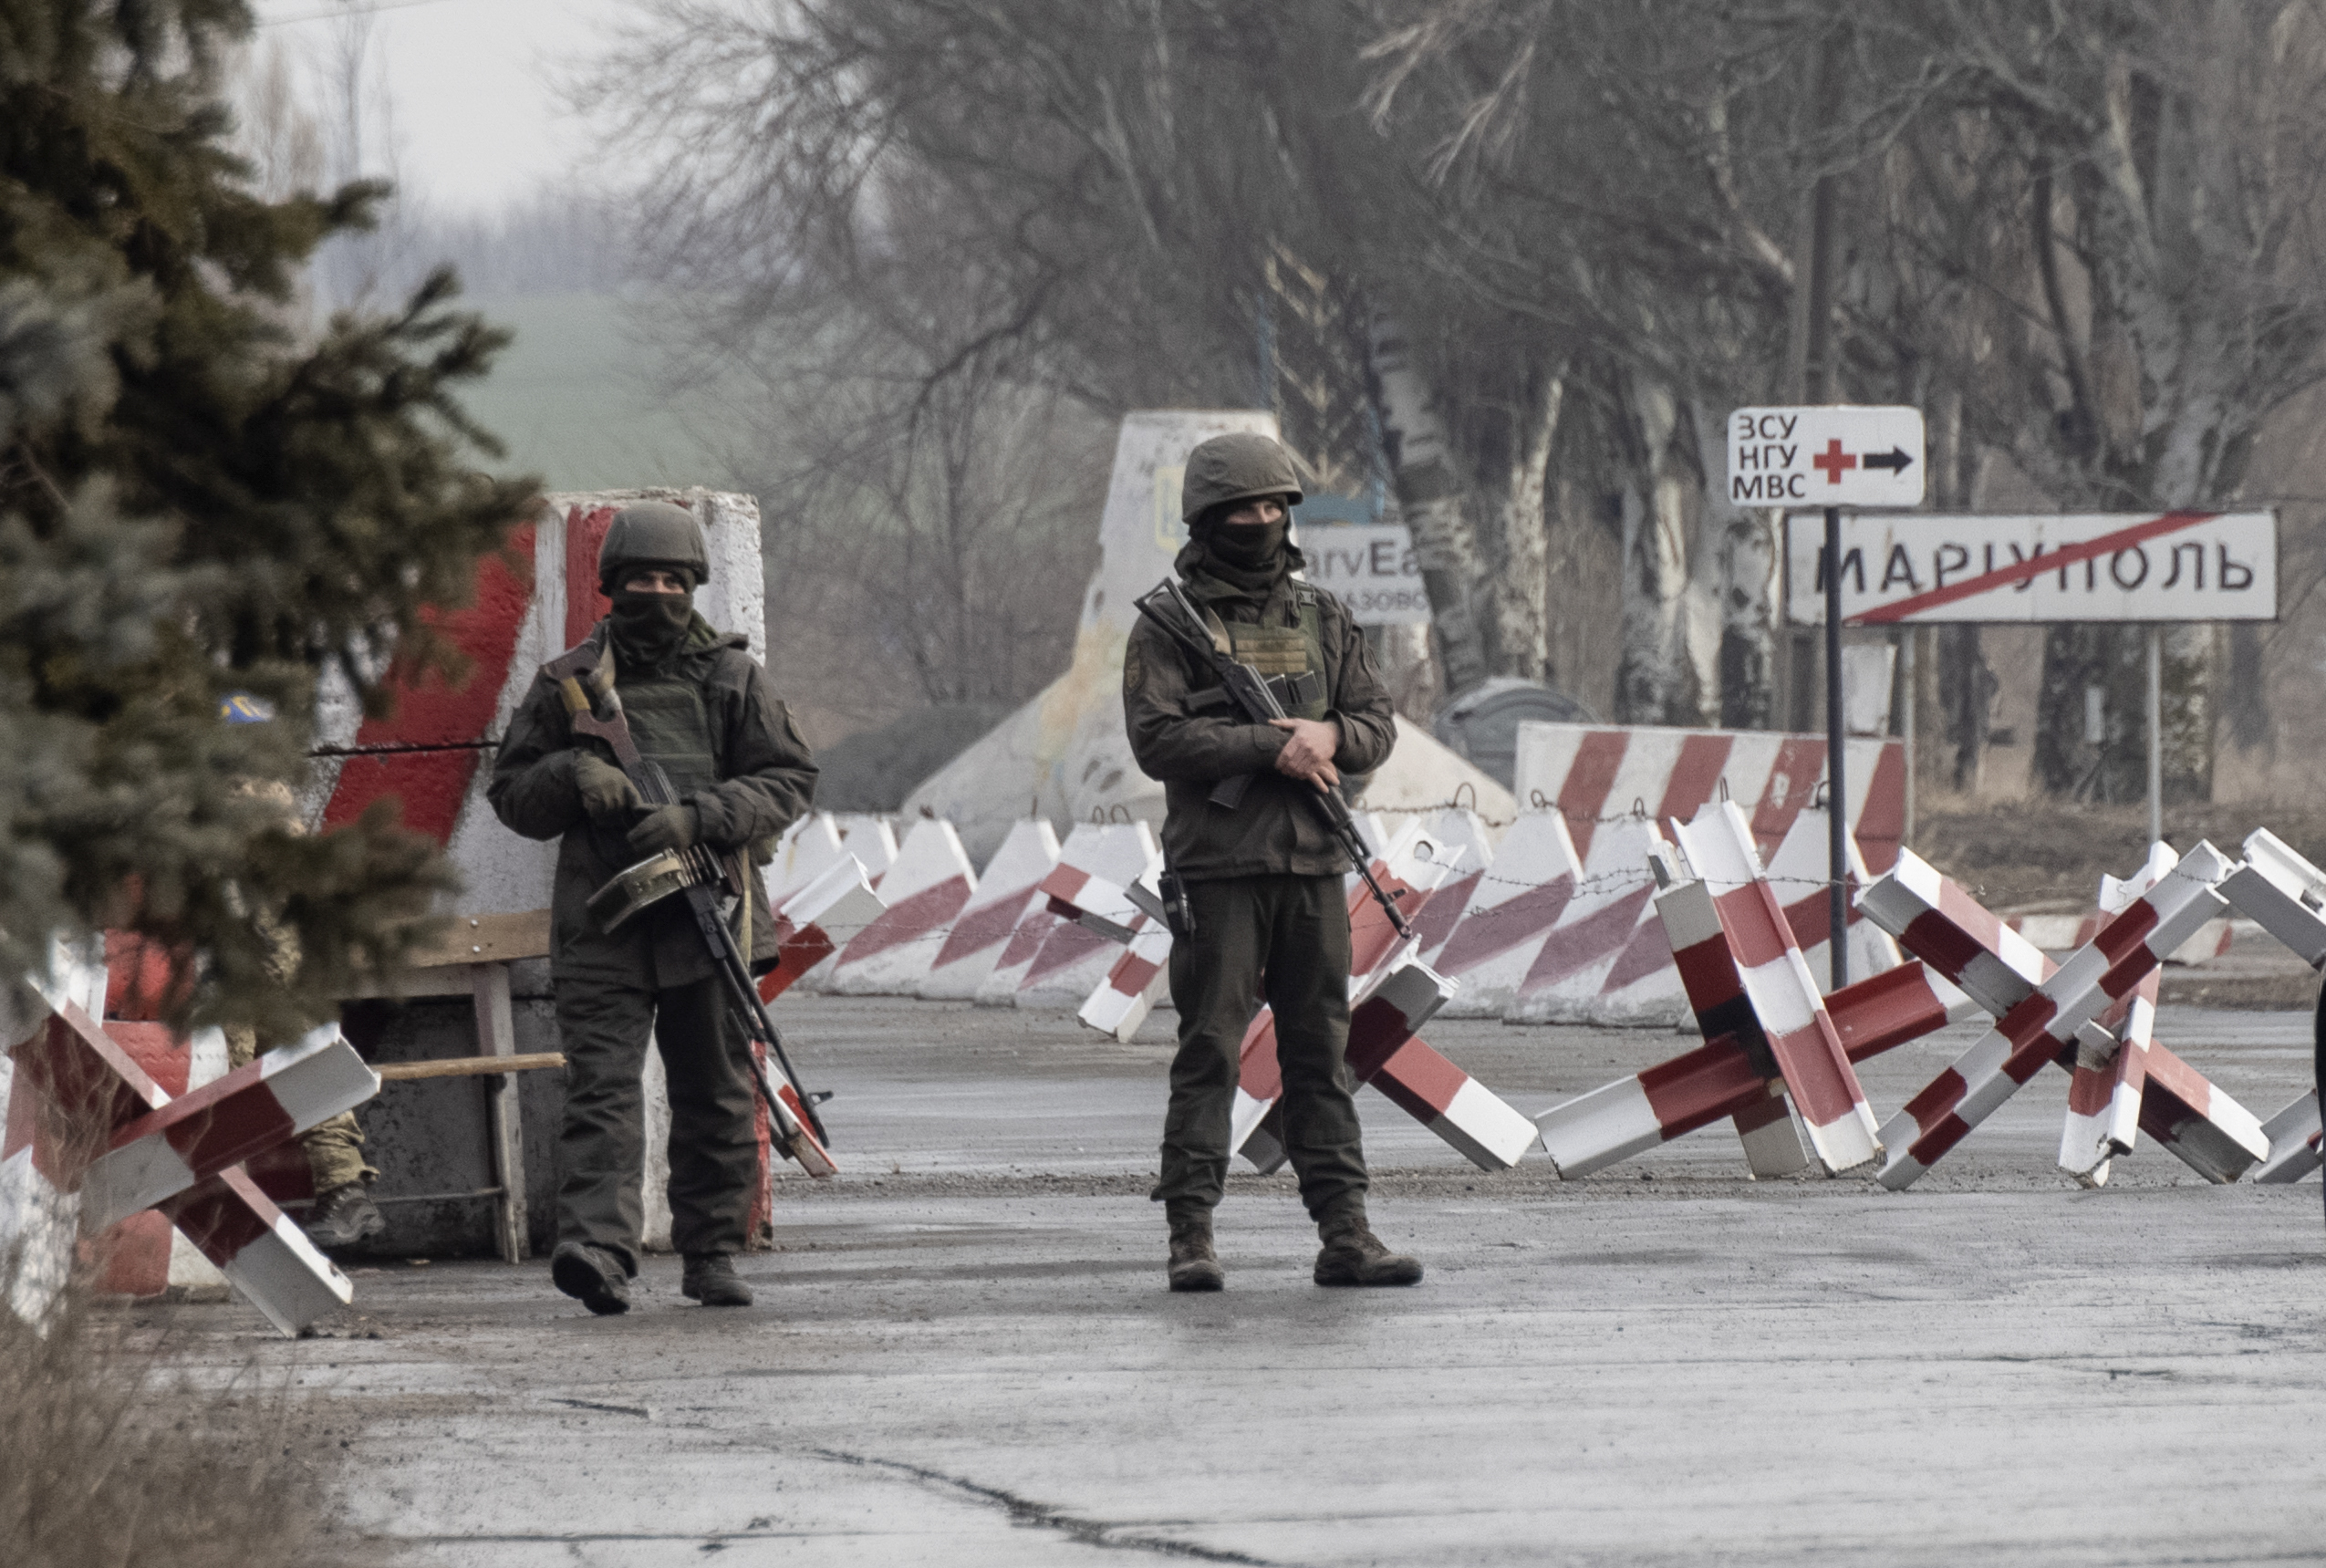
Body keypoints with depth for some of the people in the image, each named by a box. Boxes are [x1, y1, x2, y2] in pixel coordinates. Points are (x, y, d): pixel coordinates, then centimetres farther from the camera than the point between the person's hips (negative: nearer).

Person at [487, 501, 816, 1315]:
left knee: (715, 1097, 7)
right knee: (601, 1086, -15)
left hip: (707, 917, 1)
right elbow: (511, 794, 12)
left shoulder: (732, 677, 8)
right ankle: (597, 1247, -27)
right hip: (600, 925, -1)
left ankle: (712, 1254, 18)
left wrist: (698, 818, -12)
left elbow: (790, 778, 3)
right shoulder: (567, 683, 10)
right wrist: (573, 775, -10)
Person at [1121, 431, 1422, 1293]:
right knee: (1209, 1051, -5)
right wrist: (1269, 746, -18)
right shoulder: (1170, 623, -1)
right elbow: (1156, 738, -11)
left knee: (1322, 1051, 5)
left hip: (1314, 866, 4)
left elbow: (1379, 726, 12)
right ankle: (1191, 1236, -3)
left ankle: (1344, 1233, 6)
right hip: (1219, 867, -4)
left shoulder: (1322, 617, 14)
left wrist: (1330, 737, -11)